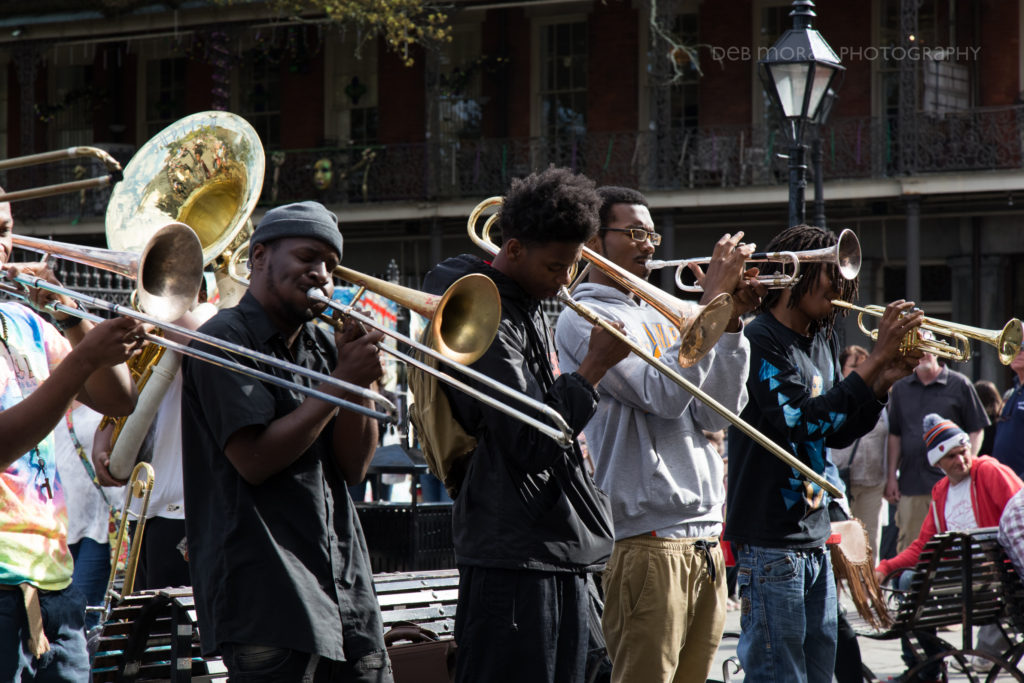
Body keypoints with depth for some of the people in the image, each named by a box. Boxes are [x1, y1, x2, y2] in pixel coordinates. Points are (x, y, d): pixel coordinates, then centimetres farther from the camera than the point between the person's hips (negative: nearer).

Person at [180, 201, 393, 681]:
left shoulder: (323, 346, 17)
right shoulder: (225, 340, -5)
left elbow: (354, 467, 10)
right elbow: (255, 460, -17)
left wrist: (357, 376, -3)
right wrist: (341, 383, -13)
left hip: (346, 588, 7)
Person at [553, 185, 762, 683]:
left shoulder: (659, 318, 20)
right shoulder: (584, 320, -4)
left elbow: (716, 414, 12)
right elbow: (663, 395, -16)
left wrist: (732, 324, 1)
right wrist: (712, 302, -14)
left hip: (704, 541, 8)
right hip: (645, 542, -8)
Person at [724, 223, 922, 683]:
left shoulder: (821, 342, 15)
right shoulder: (761, 342, -13)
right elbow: (804, 421, -23)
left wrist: (885, 380, 3)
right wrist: (876, 360, -20)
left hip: (814, 539, 9)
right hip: (770, 543, -9)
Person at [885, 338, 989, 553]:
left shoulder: (959, 385, 4)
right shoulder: (900, 389, 13)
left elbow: (976, 431, 4)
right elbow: (894, 435, 16)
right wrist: (891, 476, 10)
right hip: (910, 484, 3)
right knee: (908, 549, 1)